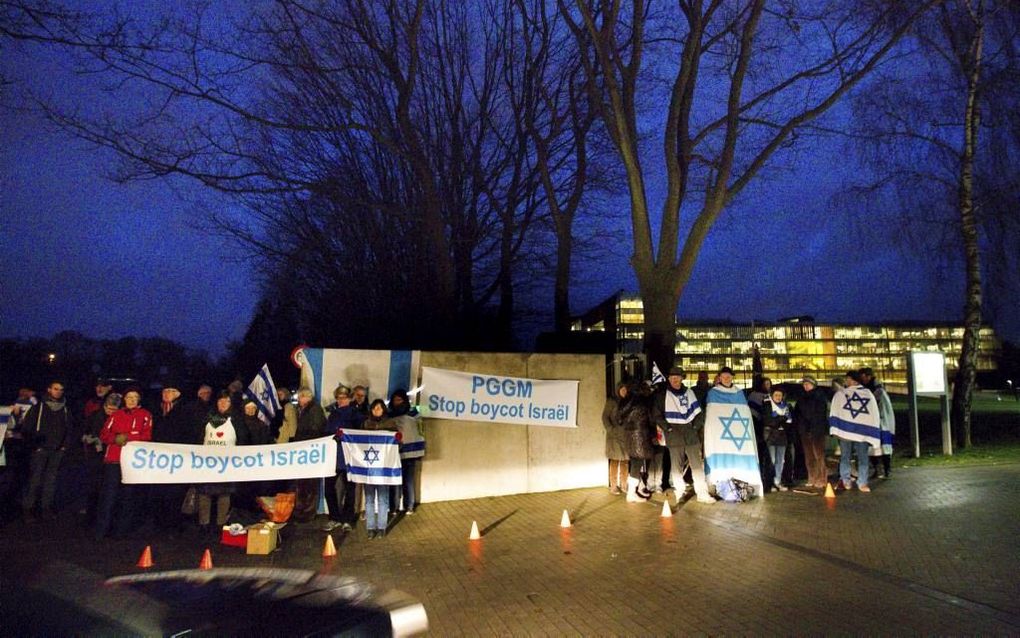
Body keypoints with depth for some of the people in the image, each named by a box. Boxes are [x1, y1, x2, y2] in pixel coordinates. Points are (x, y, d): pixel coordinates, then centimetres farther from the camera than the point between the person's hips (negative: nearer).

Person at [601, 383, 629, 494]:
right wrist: (610, 429, -12)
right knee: (615, 461, -3)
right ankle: (613, 486, 1)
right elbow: (605, 417, -2)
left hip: (626, 435, 4)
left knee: (625, 461, 6)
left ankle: (623, 485, 14)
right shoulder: (611, 401, 0)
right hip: (615, 436, -4)